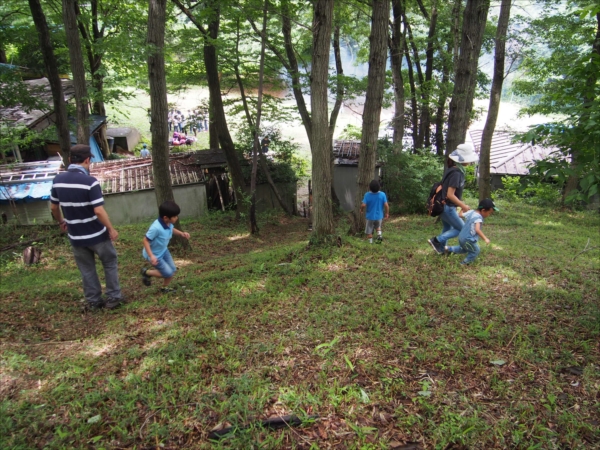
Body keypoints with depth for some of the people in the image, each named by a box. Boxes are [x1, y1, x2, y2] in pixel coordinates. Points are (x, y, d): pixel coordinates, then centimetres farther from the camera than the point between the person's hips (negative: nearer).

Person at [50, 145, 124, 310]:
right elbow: (99, 211, -24)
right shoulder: (90, 181, -21)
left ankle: (93, 301, 27)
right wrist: (111, 229, -11)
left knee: (86, 269, 18)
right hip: (96, 234, -5)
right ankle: (113, 298, 20)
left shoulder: (58, 180, -2)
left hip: (76, 236, 5)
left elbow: (53, 207, 10)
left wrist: (61, 222, 28)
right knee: (110, 264, 15)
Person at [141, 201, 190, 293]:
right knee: (168, 273, -7)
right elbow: (146, 240, -28)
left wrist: (181, 233, -4)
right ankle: (146, 272, 15)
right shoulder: (156, 228, -37)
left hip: (163, 251, 8)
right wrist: (151, 256, -33)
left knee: (173, 270, 9)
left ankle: (165, 287, 34)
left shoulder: (169, 223, -12)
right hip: (155, 255, -8)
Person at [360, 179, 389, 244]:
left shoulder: (367, 195, -17)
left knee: (369, 231, 13)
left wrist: (361, 210, 2)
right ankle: (379, 235, 7)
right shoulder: (382, 194, -13)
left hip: (370, 216, -2)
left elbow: (363, 205, -20)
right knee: (378, 226, 30)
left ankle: (370, 243, 16)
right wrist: (387, 213, 4)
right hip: (379, 216, 2)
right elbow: (386, 205, -13)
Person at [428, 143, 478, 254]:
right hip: (447, 207, -9)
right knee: (461, 229, 5)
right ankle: (436, 240, 3)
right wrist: (463, 206, -18)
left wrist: (460, 202, 17)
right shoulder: (456, 173, -24)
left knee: (447, 228, 23)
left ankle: (440, 249, 35)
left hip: (444, 206, 9)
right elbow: (450, 195, -26)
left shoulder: (454, 170, 6)